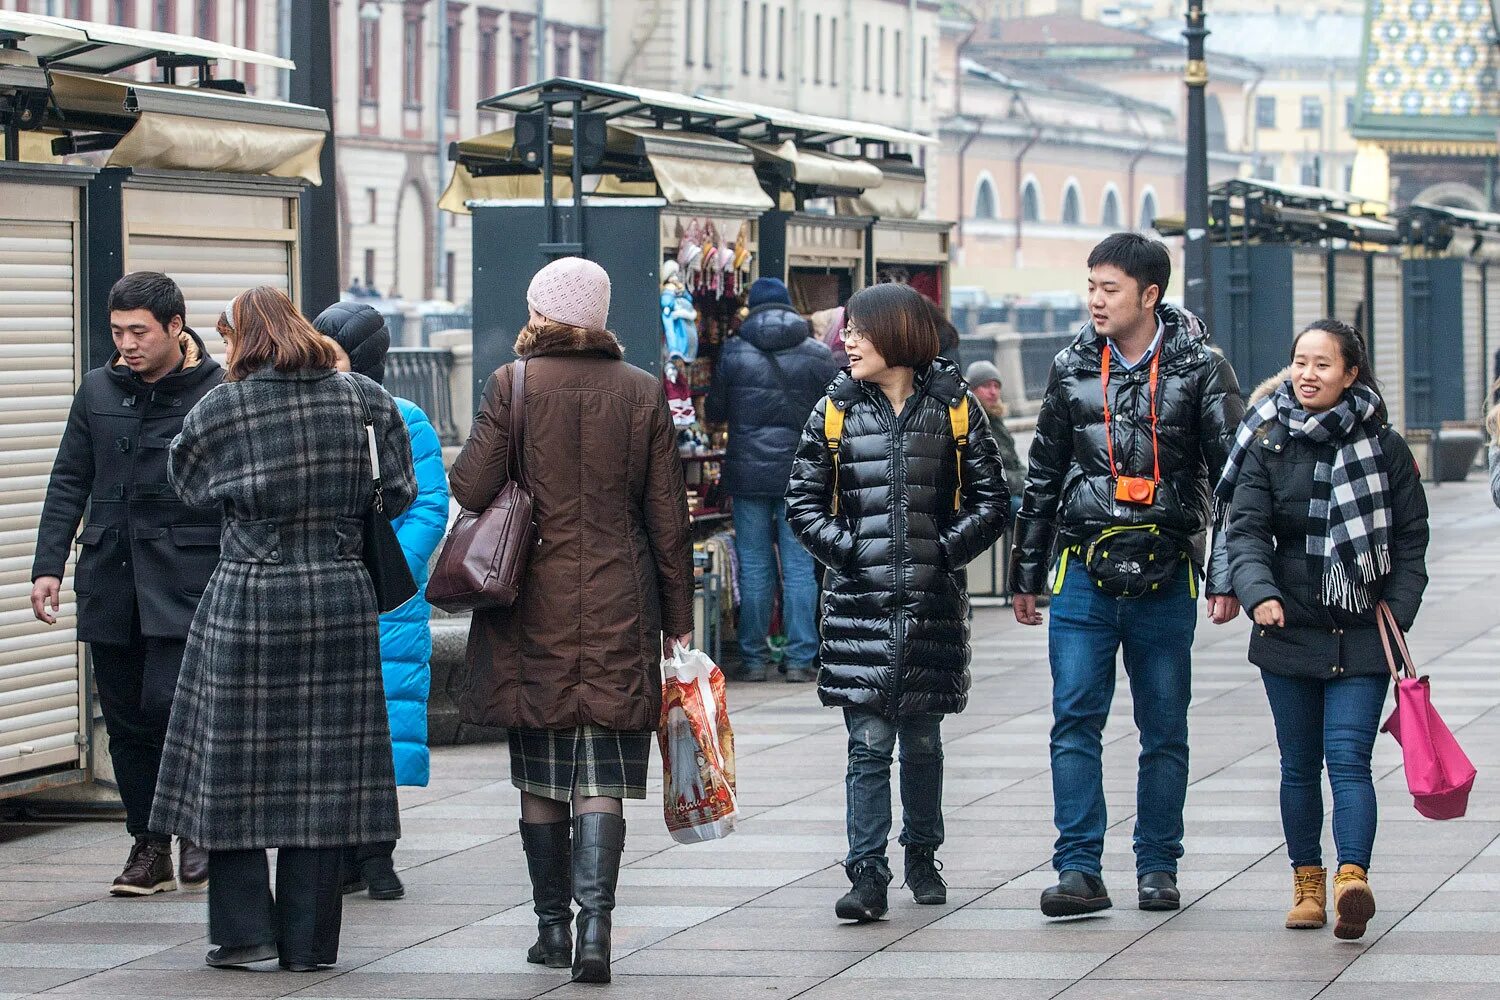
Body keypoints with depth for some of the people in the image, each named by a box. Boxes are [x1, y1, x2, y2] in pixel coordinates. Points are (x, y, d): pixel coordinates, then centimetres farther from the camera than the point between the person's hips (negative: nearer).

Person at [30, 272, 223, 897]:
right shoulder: (99, 391, 11)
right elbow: (69, 484, 15)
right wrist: (48, 565, 6)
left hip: (186, 581, -5)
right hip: (110, 581, 5)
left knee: (168, 702, -15)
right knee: (124, 715, 5)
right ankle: (149, 846, 15)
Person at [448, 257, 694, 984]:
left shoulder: (513, 385, -5)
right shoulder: (642, 393, 1)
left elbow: (469, 487, -9)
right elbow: (668, 519, 3)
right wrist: (677, 620, 9)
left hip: (533, 606, -1)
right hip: (619, 607, 1)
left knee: (540, 776, 11)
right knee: (602, 775, 1)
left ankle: (553, 924, 16)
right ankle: (595, 924, -12)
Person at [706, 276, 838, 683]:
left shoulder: (733, 353, -2)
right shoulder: (818, 356, 0)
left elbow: (714, 410, 7)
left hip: (748, 473, 0)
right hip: (802, 474, 0)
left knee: (754, 567, 5)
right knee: (800, 566, 3)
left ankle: (753, 660, 7)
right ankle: (800, 658, 1)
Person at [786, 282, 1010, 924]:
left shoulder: (954, 408, 3)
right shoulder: (836, 412, 5)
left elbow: (992, 501, 5)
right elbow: (803, 502, 7)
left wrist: (944, 551, -7)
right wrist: (848, 552, -6)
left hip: (934, 605, 0)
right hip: (859, 605, 0)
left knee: (921, 742, 10)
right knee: (869, 745, -7)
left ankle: (922, 858, 28)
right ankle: (867, 876, -7)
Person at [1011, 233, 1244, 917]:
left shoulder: (1200, 370, -1)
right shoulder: (1072, 370, 9)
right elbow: (1042, 479, 17)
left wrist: (1226, 577, -9)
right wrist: (1026, 574, 18)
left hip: (1166, 577, -2)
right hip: (1083, 571, 2)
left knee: (1164, 731, 6)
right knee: (1074, 721, -7)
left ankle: (1158, 867, 15)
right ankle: (1079, 870, -7)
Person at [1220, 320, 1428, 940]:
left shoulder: (1385, 448, 3)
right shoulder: (1268, 445, 3)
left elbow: (1410, 539, 7)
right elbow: (1245, 531, -5)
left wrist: (1397, 611, -5)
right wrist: (1260, 592, -23)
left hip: (1361, 634, -2)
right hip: (1289, 630, 2)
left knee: (1348, 757, -14)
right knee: (1299, 765, 8)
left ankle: (1352, 878, -25)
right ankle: (1307, 883, 18)